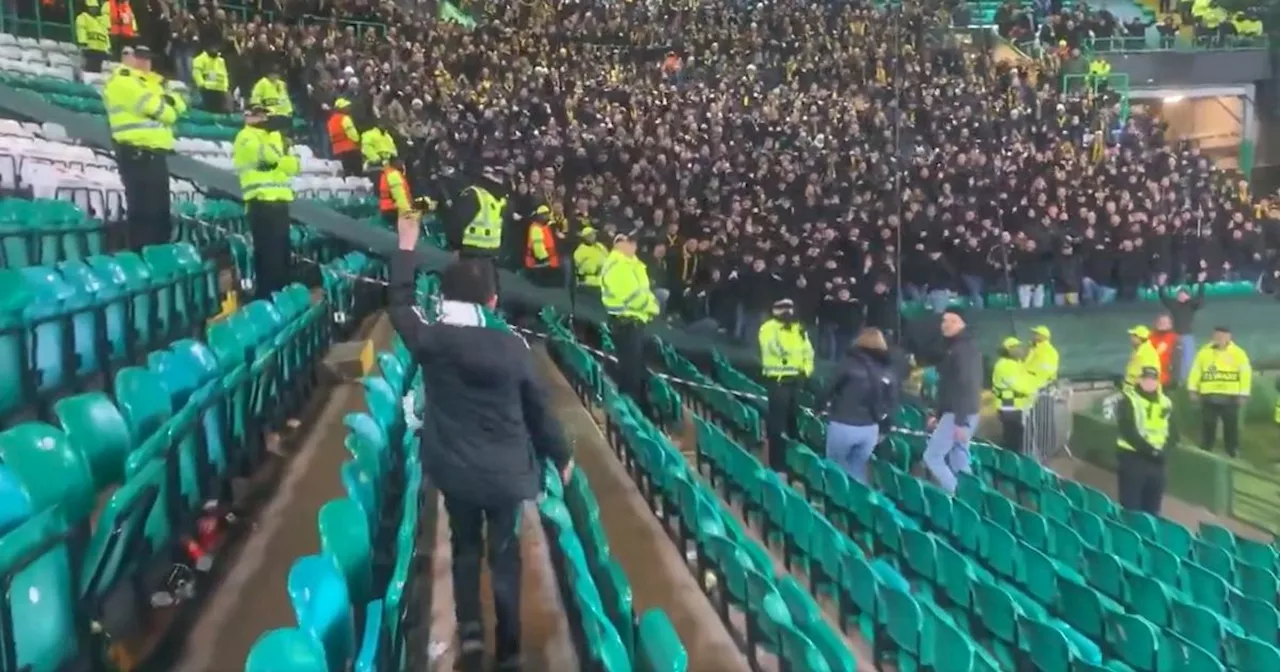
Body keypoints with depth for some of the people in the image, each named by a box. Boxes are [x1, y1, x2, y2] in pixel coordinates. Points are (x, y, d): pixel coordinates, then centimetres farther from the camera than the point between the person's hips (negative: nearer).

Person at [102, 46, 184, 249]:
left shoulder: (150, 82, 24)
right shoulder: (122, 80, -4)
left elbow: (179, 107, 15)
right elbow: (154, 108, -15)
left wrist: (170, 100, -6)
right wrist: (168, 109, 5)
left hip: (156, 152, 9)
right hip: (137, 154, -9)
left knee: (160, 209, 12)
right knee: (144, 210, -13)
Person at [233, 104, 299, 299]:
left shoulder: (269, 137, 24)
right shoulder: (246, 137, -3)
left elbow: (293, 165, 15)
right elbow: (272, 157, -17)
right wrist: (273, 132, -7)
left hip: (278, 200, 9)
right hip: (262, 202, -9)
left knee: (282, 251, 12)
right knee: (268, 252, -11)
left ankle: (281, 292, 20)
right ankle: (265, 296, -8)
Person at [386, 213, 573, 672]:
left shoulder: (432, 340, -13)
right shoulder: (513, 346, -12)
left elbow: (400, 305, 7)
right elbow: (538, 408, -3)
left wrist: (406, 248, 17)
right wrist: (561, 456, 11)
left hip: (455, 469, 1)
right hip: (508, 471, -1)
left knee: (465, 546, 23)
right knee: (504, 554, 14)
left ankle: (470, 631, 17)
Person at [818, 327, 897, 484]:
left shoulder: (851, 363, -9)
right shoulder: (889, 372, 3)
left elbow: (830, 388, -5)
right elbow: (892, 405, 6)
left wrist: (820, 407, 11)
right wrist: (883, 430, 16)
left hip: (842, 425, -4)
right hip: (869, 428, 4)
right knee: (858, 469, 18)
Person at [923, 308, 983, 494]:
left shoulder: (964, 349, -14)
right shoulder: (955, 348, 17)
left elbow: (967, 386, -22)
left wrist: (961, 421, -26)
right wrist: (939, 415, 22)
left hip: (958, 415, -10)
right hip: (954, 413, 10)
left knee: (932, 457, -7)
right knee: (959, 462, 11)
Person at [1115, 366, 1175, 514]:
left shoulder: (1165, 403, 12)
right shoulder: (1128, 400, -4)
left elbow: (1173, 433, 8)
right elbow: (1128, 432, -14)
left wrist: (1161, 449, -11)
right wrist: (1150, 450, -20)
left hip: (1157, 461, 5)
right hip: (1132, 459, -5)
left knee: (1152, 511, 11)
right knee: (1130, 508, -4)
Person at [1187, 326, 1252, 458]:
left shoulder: (1238, 353, 0)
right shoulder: (1205, 351, 7)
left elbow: (1245, 373, -2)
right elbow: (1196, 370, 8)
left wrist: (1243, 394, -7)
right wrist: (1193, 389, 2)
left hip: (1230, 398, -2)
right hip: (1209, 397, 2)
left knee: (1231, 428, 5)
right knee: (1207, 427, 7)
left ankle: (1232, 454, 15)